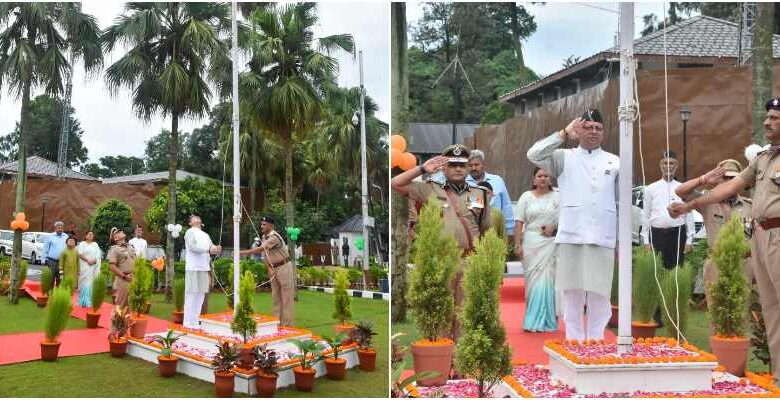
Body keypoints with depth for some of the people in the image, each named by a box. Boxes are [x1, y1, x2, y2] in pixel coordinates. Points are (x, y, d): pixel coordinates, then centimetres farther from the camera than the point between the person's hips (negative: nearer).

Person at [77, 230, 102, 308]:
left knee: (91, 283, -1)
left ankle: (90, 301, 2)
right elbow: (80, 254, -6)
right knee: (84, 283, -5)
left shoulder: (95, 245, 14)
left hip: (93, 267, 3)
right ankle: (83, 302, -2)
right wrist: (87, 260, -16)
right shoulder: (82, 244, 4)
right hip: (84, 266, -3)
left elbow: (98, 255, 6)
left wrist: (94, 260, -12)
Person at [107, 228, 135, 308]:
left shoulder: (130, 248, 17)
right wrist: (124, 276, -16)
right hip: (123, 280, -6)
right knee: (120, 305, -2)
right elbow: (112, 266, -13)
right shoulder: (114, 249, -4)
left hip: (133, 279, 6)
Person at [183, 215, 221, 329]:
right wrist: (208, 249, -20)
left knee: (200, 294, 10)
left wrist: (216, 248, -8)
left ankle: (195, 320, 18)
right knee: (192, 294, -7)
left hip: (204, 268, 8)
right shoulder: (190, 232, 0)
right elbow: (192, 246, -15)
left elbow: (211, 247, 15)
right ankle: (189, 322, -5)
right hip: (194, 268, -8)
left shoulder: (205, 235, 23)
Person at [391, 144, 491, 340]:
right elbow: (395, 184, 0)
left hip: (470, 263, 2)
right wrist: (423, 169, -5)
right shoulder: (430, 189, 6)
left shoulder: (480, 194, 12)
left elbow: (486, 231, 15)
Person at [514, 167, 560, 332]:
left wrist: (554, 226, -9)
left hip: (550, 243, 0)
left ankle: (541, 321, 1)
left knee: (546, 280, -6)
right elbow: (519, 222, 4)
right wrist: (517, 244, -4)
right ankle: (536, 320, 9)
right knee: (533, 280, 1)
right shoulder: (526, 197, 9)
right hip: (530, 242, 1)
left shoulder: (557, 197, 8)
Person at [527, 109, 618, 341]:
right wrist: (564, 134, -3)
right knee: (572, 294, 4)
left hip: (603, 238, 1)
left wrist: (622, 240, 8)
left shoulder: (614, 162, 11)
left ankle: (596, 344, 13)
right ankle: (574, 345, 13)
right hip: (571, 237, -1)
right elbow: (534, 154, -9)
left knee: (599, 295, 3)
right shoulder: (564, 157, 8)